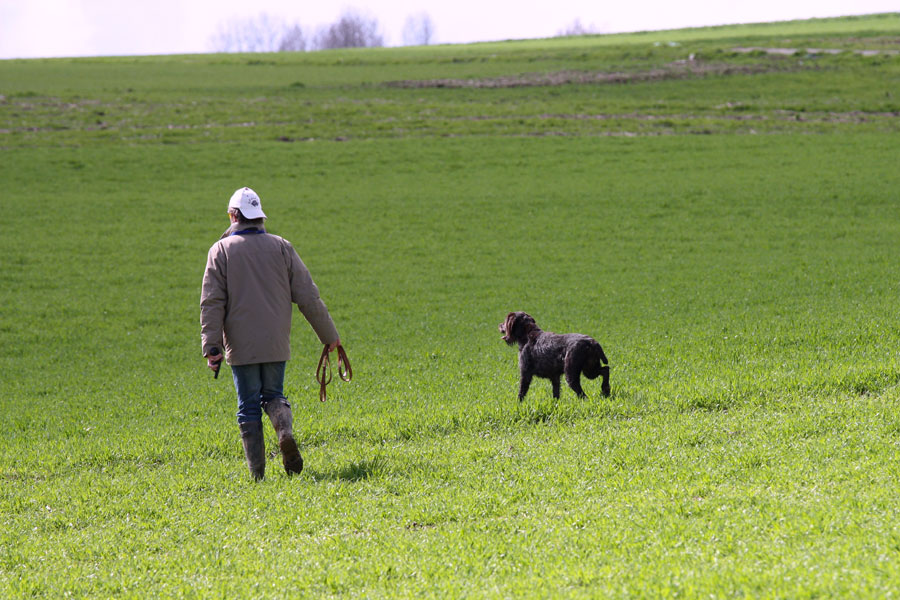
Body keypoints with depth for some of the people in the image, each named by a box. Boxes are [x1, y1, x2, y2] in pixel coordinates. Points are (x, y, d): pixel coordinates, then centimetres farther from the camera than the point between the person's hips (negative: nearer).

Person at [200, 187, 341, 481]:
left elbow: (212, 302, -7)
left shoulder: (221, 250, -2)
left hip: (241, 345, -2)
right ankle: (285, 431, -15)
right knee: (273, 394, 17)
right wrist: (328, 334, 10)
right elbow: (307, 296, 3)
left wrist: (212, 346, -8)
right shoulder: (281, 247, 3)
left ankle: (257, 471, -1)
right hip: (276, 342, 2)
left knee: (248, 405, 6)